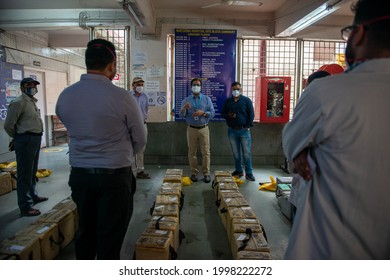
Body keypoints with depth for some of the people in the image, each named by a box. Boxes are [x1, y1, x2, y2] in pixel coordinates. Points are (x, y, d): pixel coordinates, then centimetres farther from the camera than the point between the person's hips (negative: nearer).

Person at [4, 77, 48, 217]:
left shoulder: (32, 101, 16)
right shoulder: (18, 102, -13)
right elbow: (8, 125, -14)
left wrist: (36, 136, 16)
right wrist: (18, 138, 0)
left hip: (36, 139, 9)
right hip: (26, 140, -9)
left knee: (32, 172, 21)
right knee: (25, 174, -5)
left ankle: (33, 196, 36)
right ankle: (25, 206, 0)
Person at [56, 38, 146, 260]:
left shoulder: (65, 96, -2)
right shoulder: (121, 97, -16)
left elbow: (74, 129, 9)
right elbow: (140, 139, -6)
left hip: (79, 175, 6)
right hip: (114, 178, -5)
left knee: (85, 232, 23)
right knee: (110, 239, 8)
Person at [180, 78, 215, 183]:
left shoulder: (207, 99, 6)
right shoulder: (186, 100, 8)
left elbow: (212, 113, 0)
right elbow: (182, 115, 0)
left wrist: (203, 113, -17)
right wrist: (184, 108, -20)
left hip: (204, 128, -1)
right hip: (191, 129, 1)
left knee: (206, 152, -2)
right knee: (192, 152, 4)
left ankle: (206, 173, 6)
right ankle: (194, 173, 14)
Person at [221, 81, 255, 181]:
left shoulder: (246, 100, 1)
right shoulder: (227, 101, 11)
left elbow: (251, 114, -1)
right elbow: (223, 113, 15)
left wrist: (248, 126, -9)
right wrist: (228, 115, -8)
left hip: (244, 130, -3)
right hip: (232, 130, 3)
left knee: (246, 153, -3)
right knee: (235, 153, 10)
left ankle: (248, 173, 4)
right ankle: (238, 171, 22)